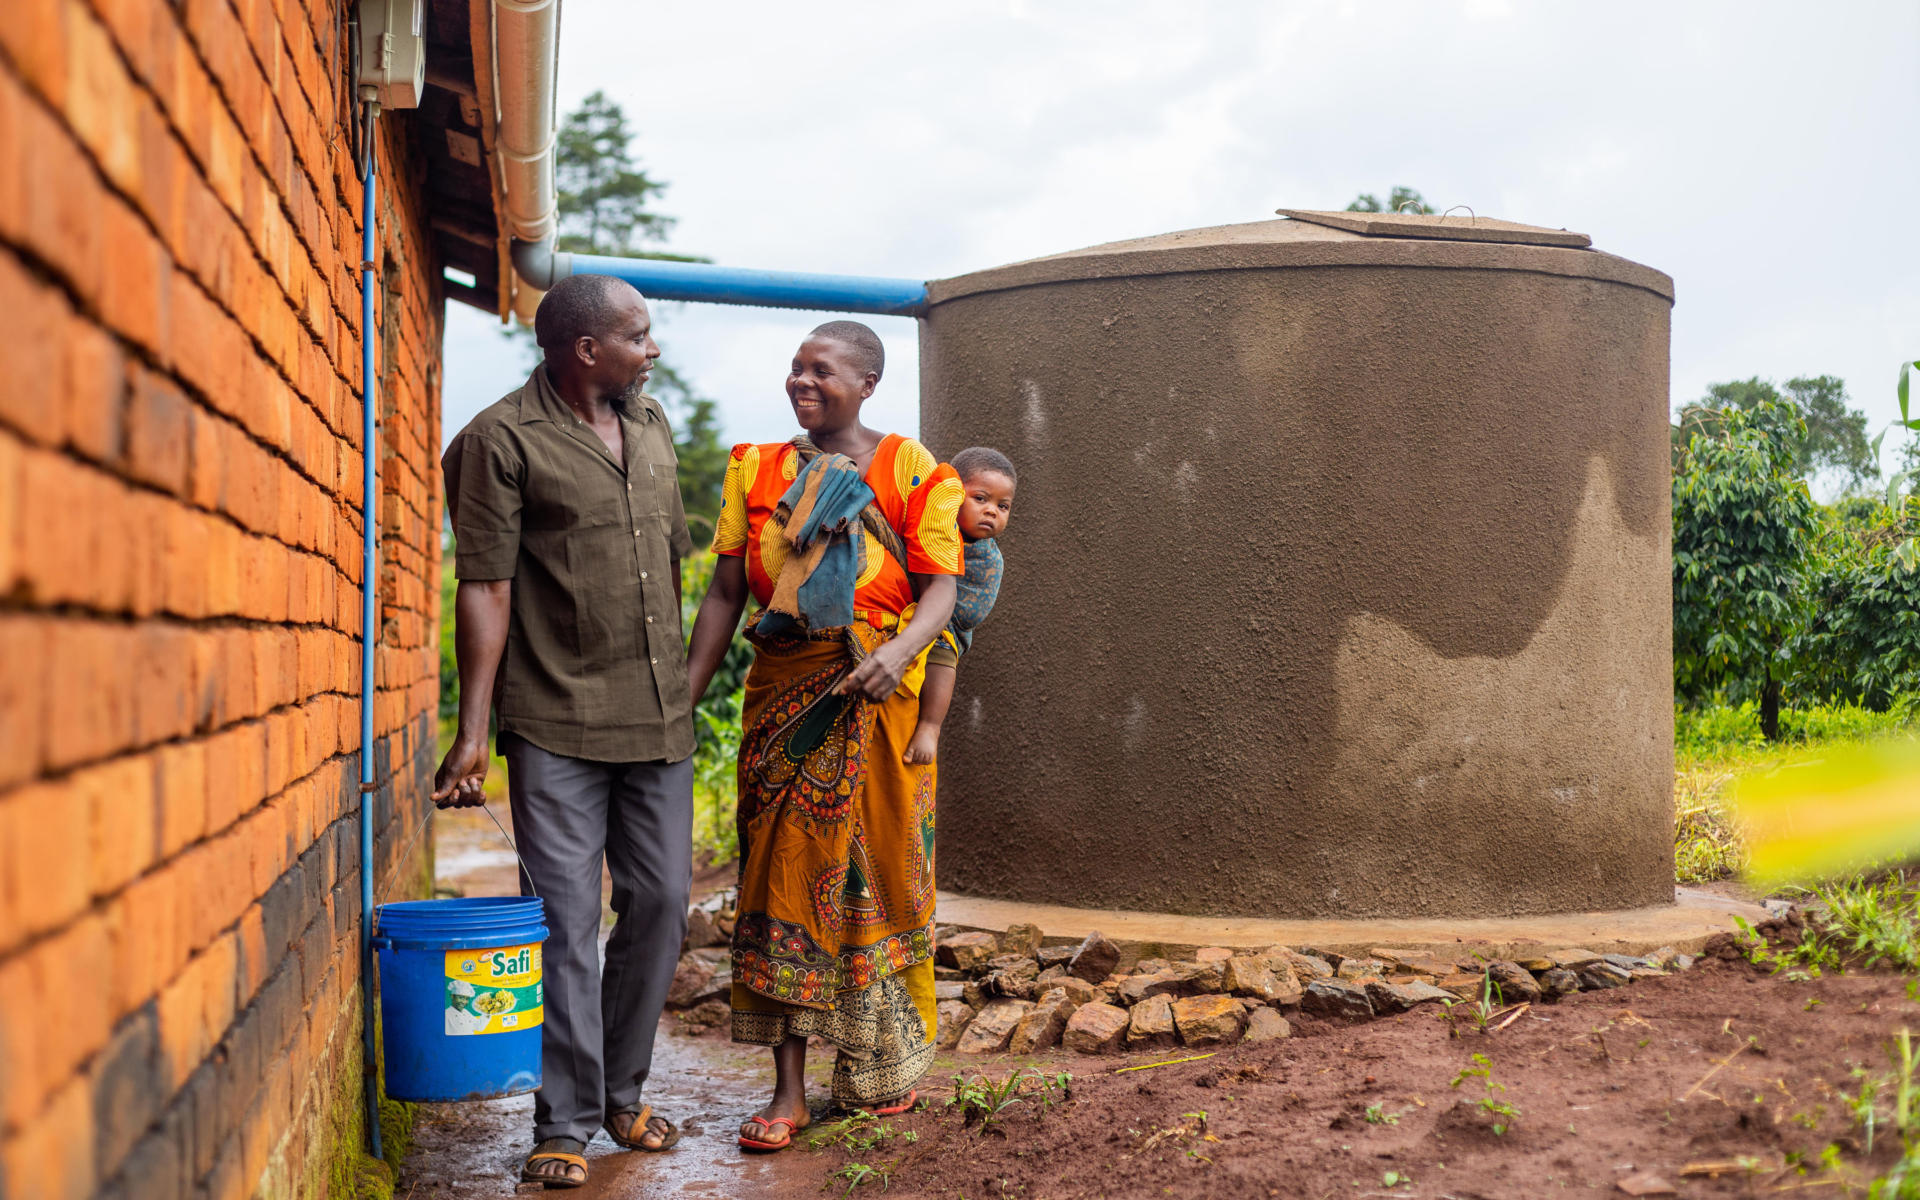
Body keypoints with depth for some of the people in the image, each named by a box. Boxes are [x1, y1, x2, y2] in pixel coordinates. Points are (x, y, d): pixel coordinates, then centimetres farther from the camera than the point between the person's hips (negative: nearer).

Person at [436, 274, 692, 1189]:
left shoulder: (652, 427, 13)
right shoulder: (503, 439, -7)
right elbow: (485, 589, -10)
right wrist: (472, 729, -13)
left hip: (659, 720, 6)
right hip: (558, 725, -6)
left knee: (659, 906, 10)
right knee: (568, 921, -4)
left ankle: (622, 1095, 25)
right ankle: (564, 1125, 7)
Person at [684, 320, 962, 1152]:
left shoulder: (911, 472, 1)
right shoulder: (757, 471, 11)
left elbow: (941, 588, -6)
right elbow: (724, 594, 9)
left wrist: (896, 652, -26)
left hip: (875, 702, -2)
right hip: (782, 698, 3)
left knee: (875, 870, 3)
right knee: (781, 873, -1)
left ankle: (882, 1063, 21)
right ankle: (789, 1089, 3)